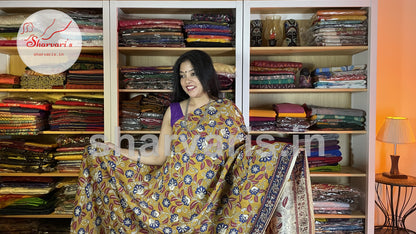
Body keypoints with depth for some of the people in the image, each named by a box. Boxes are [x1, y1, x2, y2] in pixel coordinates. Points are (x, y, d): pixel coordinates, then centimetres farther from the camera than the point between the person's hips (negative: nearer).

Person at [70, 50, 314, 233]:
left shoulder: (228, 111, -1)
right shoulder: (173, 111, 4)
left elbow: (245, 150, -2)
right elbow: (160, 157, 4)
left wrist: (278, 153, -17)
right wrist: (119, 152, -1)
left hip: (208, 203, -2)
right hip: (171, 199, 2)